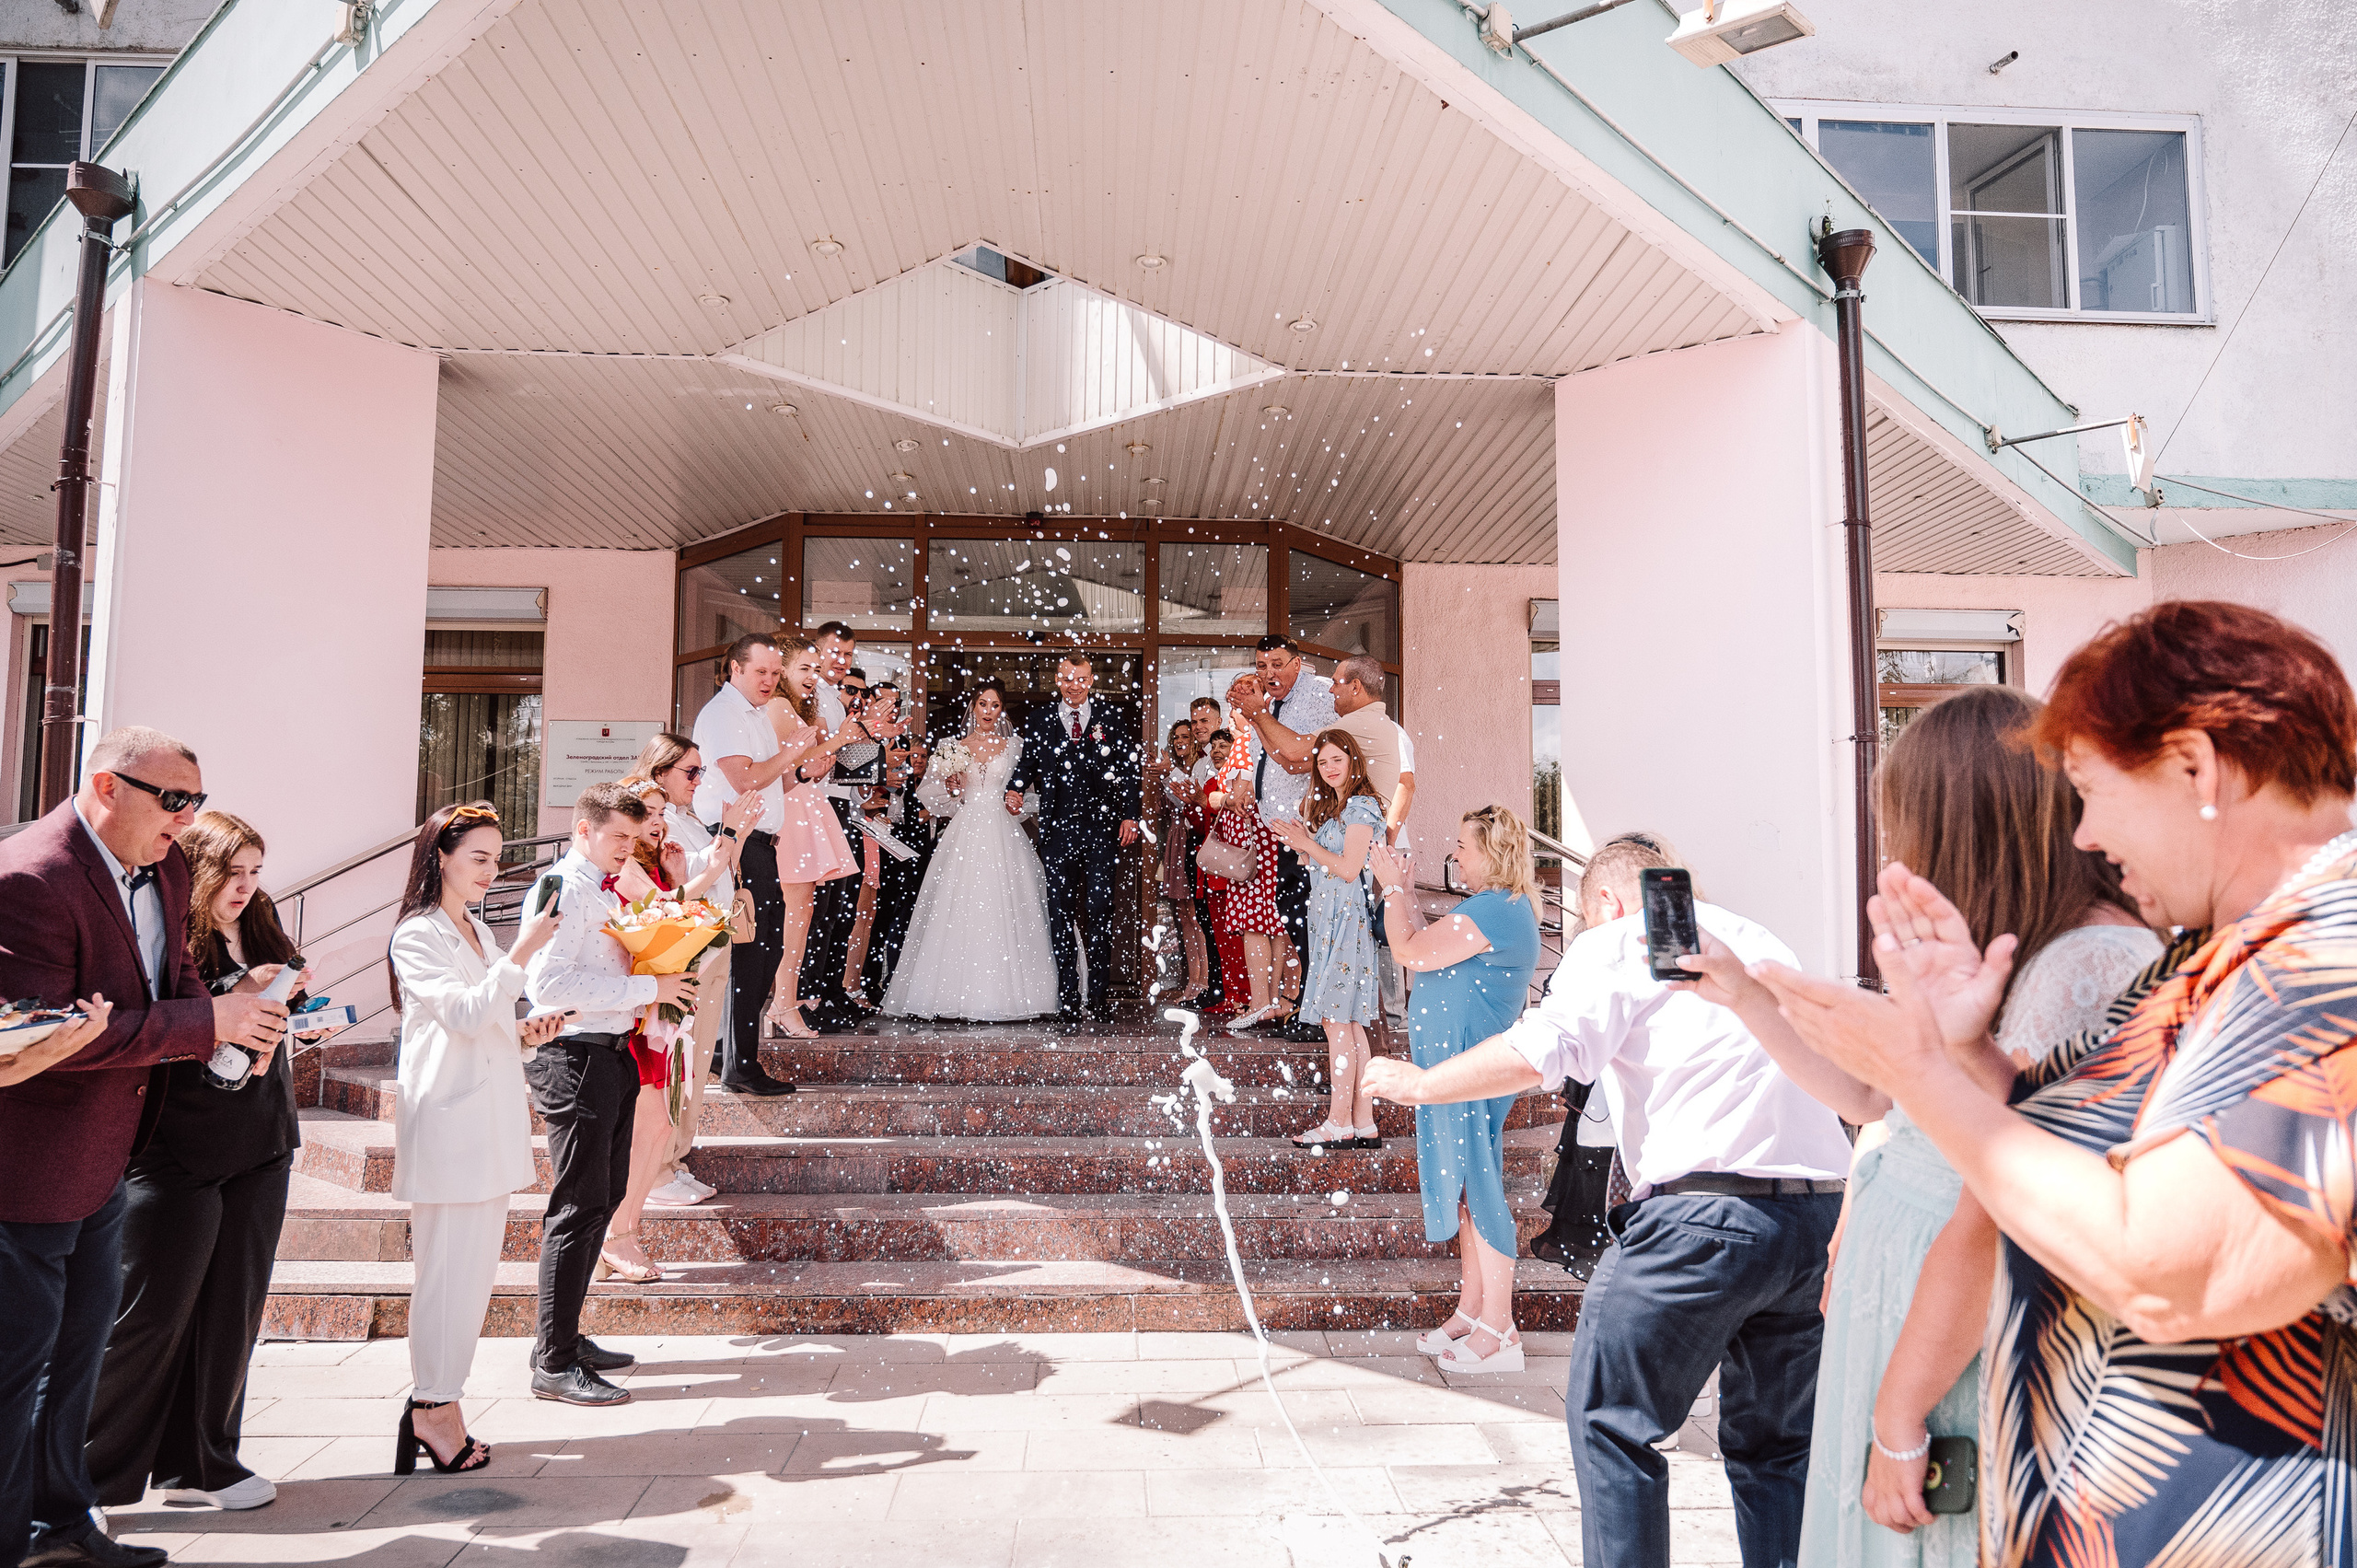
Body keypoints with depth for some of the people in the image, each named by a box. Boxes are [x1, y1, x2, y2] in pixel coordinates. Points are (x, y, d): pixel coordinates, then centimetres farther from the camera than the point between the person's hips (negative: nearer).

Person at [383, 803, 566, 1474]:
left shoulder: (478, 931, 18)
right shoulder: (417, 935, -8)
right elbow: (463, 1013, -21)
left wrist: (525, 1035, 7)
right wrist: (522, 952, -27)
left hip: (490, 1123, 9)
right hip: (446, 1120, -8)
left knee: (476, 1265, 10)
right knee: (450, 1267, -4)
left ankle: (438, 1402, 19)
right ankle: (432, 1409, 7)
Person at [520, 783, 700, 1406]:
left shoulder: (606, 890, 14)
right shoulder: (562, 888, -14)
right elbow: (548, 983, -25)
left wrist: (660, 988, 6)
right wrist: (646, 988, -22)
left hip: (614, 1051, 10)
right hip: (576, 1056, -10)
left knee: (605, 1195, 16)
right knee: (580, 1206, -5)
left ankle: (566, 1337, 30)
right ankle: (554, 1365, 6)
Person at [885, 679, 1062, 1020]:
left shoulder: (1014, 746, 11)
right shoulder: (955, 749, 11)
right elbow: (927, 792, 14)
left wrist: (1021, 802, -3)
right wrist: (950, 787, -4)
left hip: (1003, 836, 0)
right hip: (965, 834, 1)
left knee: (1000, 910, -7)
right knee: (960, 911, -7)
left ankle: (999, 997, -5)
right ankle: (959, 994, -4)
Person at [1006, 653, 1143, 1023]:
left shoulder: (1113, 718, 7)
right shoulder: (1038, 722, 11)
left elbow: (1130, 770, 6)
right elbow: (1027, 765, 11)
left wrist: (1129, 816, -1)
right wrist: (1014, 791, -9)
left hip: (1102, 829, -1)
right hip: (1057, 830, 2)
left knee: (1099, 911, -2)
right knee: (1061, 914, 3)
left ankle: (1101, 996, 8)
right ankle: (1067, 998, 9)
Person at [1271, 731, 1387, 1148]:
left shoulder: (1360, 805, -8)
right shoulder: (1329, 807, 20)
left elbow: (1349, 869, -15)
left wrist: (1307, 844, -8)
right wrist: (1300, 845, 4)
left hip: (1346, 918, -10)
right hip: (1328, 919, 10)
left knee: (1337, 1020, -9)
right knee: (1349, 1024, 7)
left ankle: (1340, 1122, -7)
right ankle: (1363, 1123, 9)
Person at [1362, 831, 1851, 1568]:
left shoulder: (1617, 944, 1)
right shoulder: (1763, 944, 22)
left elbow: (1538, 1052, -12)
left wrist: (1419, 1083, -1)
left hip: (1708, 1213, -7)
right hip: (1824, 1211, 8)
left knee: (1610, 1423, 7)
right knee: (1775, 1445, 19)